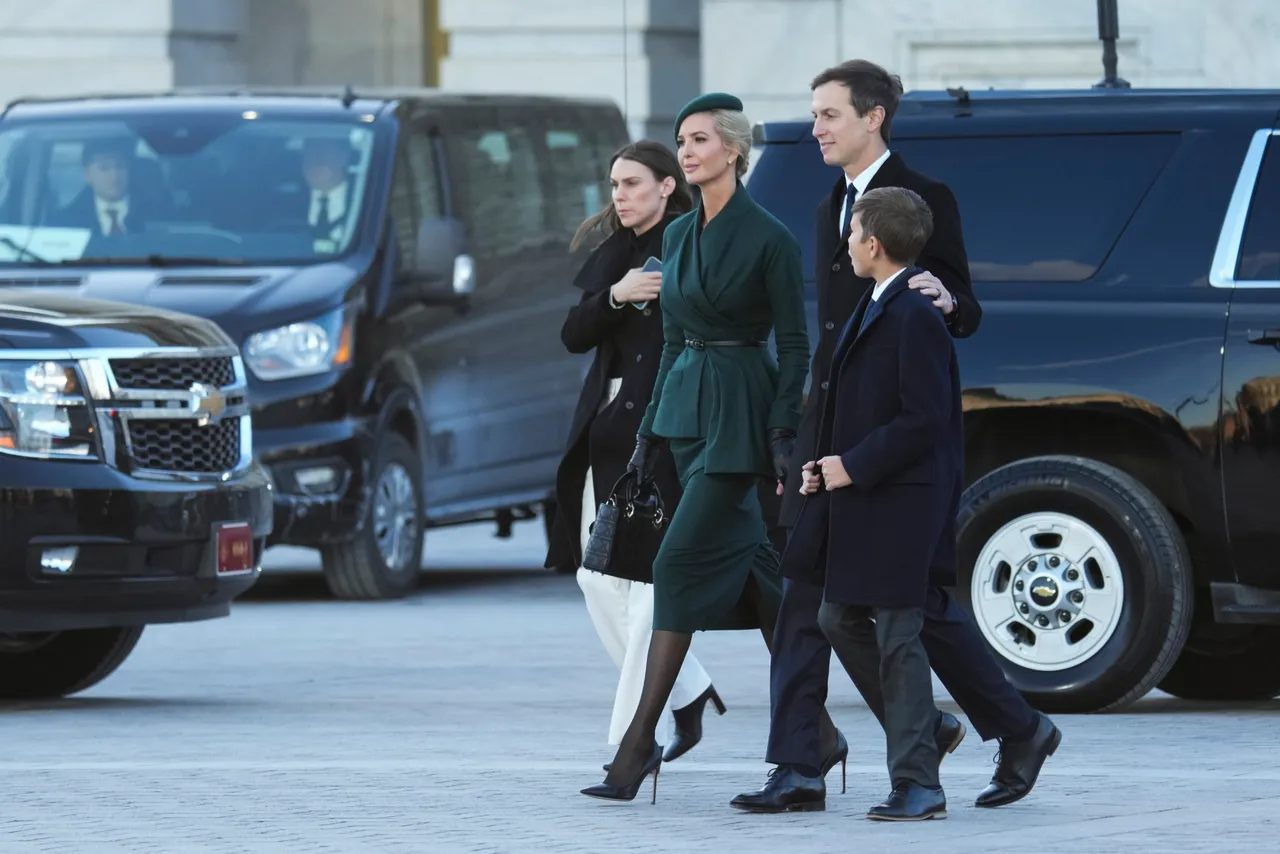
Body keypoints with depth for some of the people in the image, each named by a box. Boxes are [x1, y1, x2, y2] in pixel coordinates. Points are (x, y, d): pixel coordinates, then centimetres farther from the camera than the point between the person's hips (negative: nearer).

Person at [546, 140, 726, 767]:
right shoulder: (612, 255, 15)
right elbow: (574, 335, 6)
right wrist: (614, 297, -10)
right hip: (607, 427, 8)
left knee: (650, 580, -8)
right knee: (596, 578, 7)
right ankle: (686, 694, 21)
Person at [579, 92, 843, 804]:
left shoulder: (769, 238, -9)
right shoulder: (680, 235, 12)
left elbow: (794, 343, -10)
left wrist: (785, 433, -17)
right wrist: (651, 428, 15)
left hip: (741, 407, -8)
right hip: (686, 403, 8)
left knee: (684, 561, -12)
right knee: (745, 560, 9)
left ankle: (642, 739, -12)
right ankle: (815, 729, 15)